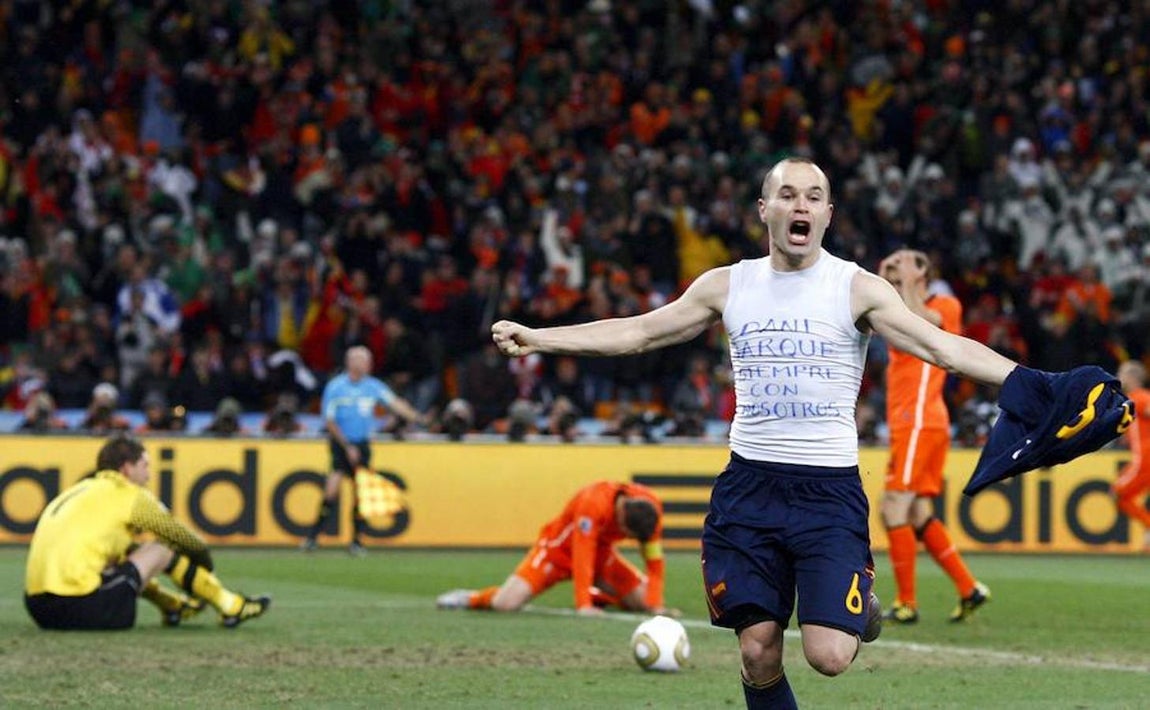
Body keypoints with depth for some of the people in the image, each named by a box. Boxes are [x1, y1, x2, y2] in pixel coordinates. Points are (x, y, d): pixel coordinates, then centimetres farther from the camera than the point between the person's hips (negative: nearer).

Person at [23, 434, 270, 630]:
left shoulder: (79, 491, 25)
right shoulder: (127, 494, 3)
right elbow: (181, 535, 12)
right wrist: (203, 554, 34)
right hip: (83, 610, -8)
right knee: (163, 546, 7)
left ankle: (172, 604, 40)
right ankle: (230, 606, 18)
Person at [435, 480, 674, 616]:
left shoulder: (650, 507, -21)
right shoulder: (594, 503, -37)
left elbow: (654, 559, -12)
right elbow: (582, 556, -37)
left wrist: (655, 605, -22)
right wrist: (583, 606, -40)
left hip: (602, 551, 6)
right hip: (559, 548, -6)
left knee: (644, 601, -7)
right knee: (506, 604, -23)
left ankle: (598, 596, 23)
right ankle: (470, 598, 12)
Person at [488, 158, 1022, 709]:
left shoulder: (857, 288, -3)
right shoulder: (728, 285, 7)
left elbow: (944, 348, -10)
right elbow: (636, 333, 13)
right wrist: (536, 338, 9)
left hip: (829, 489, -3)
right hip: (749, 484, 3)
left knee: (828, 656, -14)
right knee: (758, 654, 0)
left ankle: (860, 606, 22)